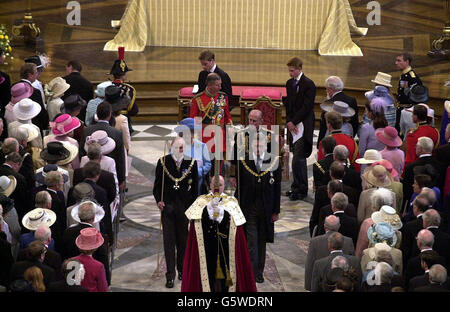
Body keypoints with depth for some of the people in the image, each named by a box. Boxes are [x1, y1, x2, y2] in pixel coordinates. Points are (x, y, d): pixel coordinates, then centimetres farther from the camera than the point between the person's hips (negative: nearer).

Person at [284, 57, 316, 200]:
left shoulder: (309, 84, -10)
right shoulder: (289, 83, 14)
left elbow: (306, 107, -14)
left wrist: (293, 122, -13)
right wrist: (289, 121, 0)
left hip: (303, 125, -7)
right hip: (293, 124, 7)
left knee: (298, 160, -10)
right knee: (298, 159, 13)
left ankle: (301, 190, -3)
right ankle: (297, 187, 19)